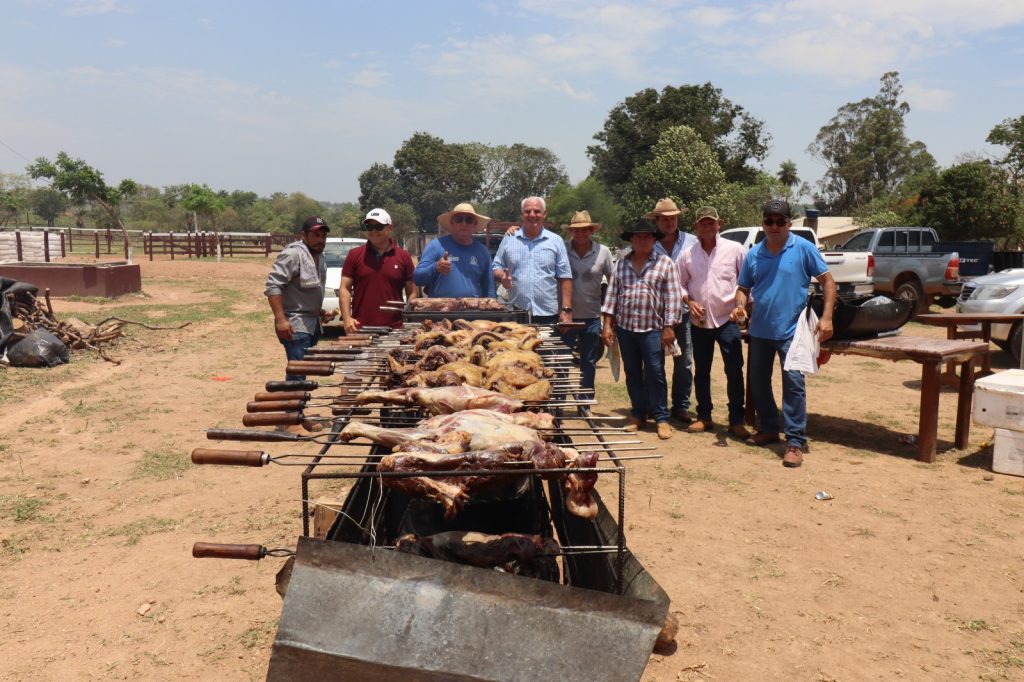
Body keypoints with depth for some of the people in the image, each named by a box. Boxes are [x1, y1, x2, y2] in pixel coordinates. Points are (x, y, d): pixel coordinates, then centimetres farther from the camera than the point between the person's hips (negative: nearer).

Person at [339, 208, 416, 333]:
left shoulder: (403, 256, 6)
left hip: (394, 328, 0)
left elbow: (412, 293, 8)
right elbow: (345, 288, 5)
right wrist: (347, 318, -8)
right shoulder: (355, 255, 7)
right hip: (359, 329, 0)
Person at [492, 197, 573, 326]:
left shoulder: (556, 241, 7)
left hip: (548, 315, 0)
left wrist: (566, 310, -4)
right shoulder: (508, 240, 10)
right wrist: (502, 276, -11)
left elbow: (565, 278, 4)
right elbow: (496, 268, 14)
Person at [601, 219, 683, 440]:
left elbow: (672, 297, -3)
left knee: (655, 374, -3)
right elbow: (612, 294, 11)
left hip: (652, 328, -4)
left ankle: (661, 418, 6)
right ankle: (638, 414, 22)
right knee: (632, 373, 11)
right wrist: (607, 324, 4)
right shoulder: (622, 264, 11)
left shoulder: (665, 263, 1)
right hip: (625, 327, 4)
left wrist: (669, 327, -9)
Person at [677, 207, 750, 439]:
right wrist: (689, 301, -7)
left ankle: (736, 420, 4)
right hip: (699, 322, 3)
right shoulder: (687, 255, 3)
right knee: (701, 372, 11)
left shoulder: (735, 249, -3)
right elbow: (680, 284, 10)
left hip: (727, 319, -3)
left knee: (734, 371, -5)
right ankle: (704, 417, 23)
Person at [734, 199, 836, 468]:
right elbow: (743, 288, 15)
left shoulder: (804, 249, -5)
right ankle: (768, 429, 30)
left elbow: (827, 281, -2)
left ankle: (795, 442, -4)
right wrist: (740, 305, -8)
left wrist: (826, 317, -12)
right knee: (758, 382, 13)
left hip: (791, 331, -5)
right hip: (760, 330, 5)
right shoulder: (753, 255, 7)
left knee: (793, 384, -10)